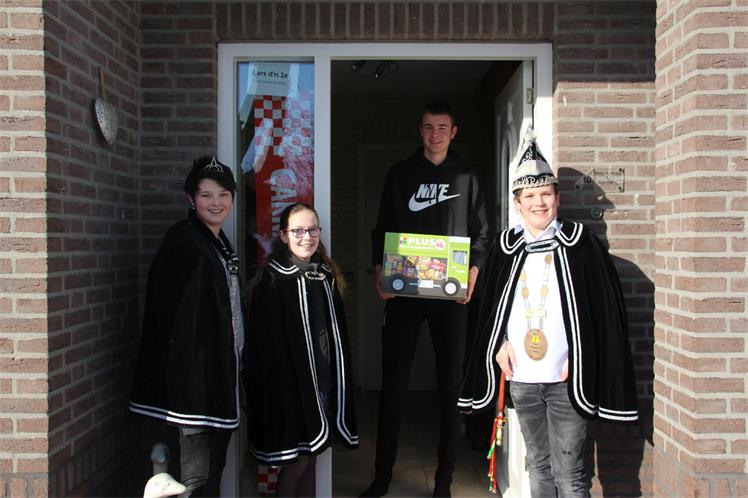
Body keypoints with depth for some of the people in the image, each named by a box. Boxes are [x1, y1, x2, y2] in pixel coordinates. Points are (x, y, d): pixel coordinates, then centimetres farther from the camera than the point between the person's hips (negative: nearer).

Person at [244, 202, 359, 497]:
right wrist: (284, 391, -16)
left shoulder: (326, 275, 8)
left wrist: (338, 381, 11)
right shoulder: (273, 280, -12)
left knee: (311, 455, 14)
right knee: (296, 461, 3)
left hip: (322, 381, 6)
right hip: (291, 384, -6)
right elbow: (266, 344, -14)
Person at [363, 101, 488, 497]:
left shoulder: (467, 178, 11)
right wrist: (379, 269, -6)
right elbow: (382, 228, 10)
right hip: (404, 290, 0)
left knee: (451, 384, 2)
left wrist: (472, 273, -5)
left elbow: (480, 233, 10)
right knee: (393, 383, 1)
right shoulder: (400, 174, 11)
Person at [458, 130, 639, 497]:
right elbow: (485, 303, 15)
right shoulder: (505, 246, 6)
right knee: (538, 467, 16)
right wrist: (498, 344, 2)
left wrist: (580, 358, -9)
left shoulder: (579, 242, -4)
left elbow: (605, 305, -5)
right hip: (521, 378, 4)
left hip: (565, 378, -4)